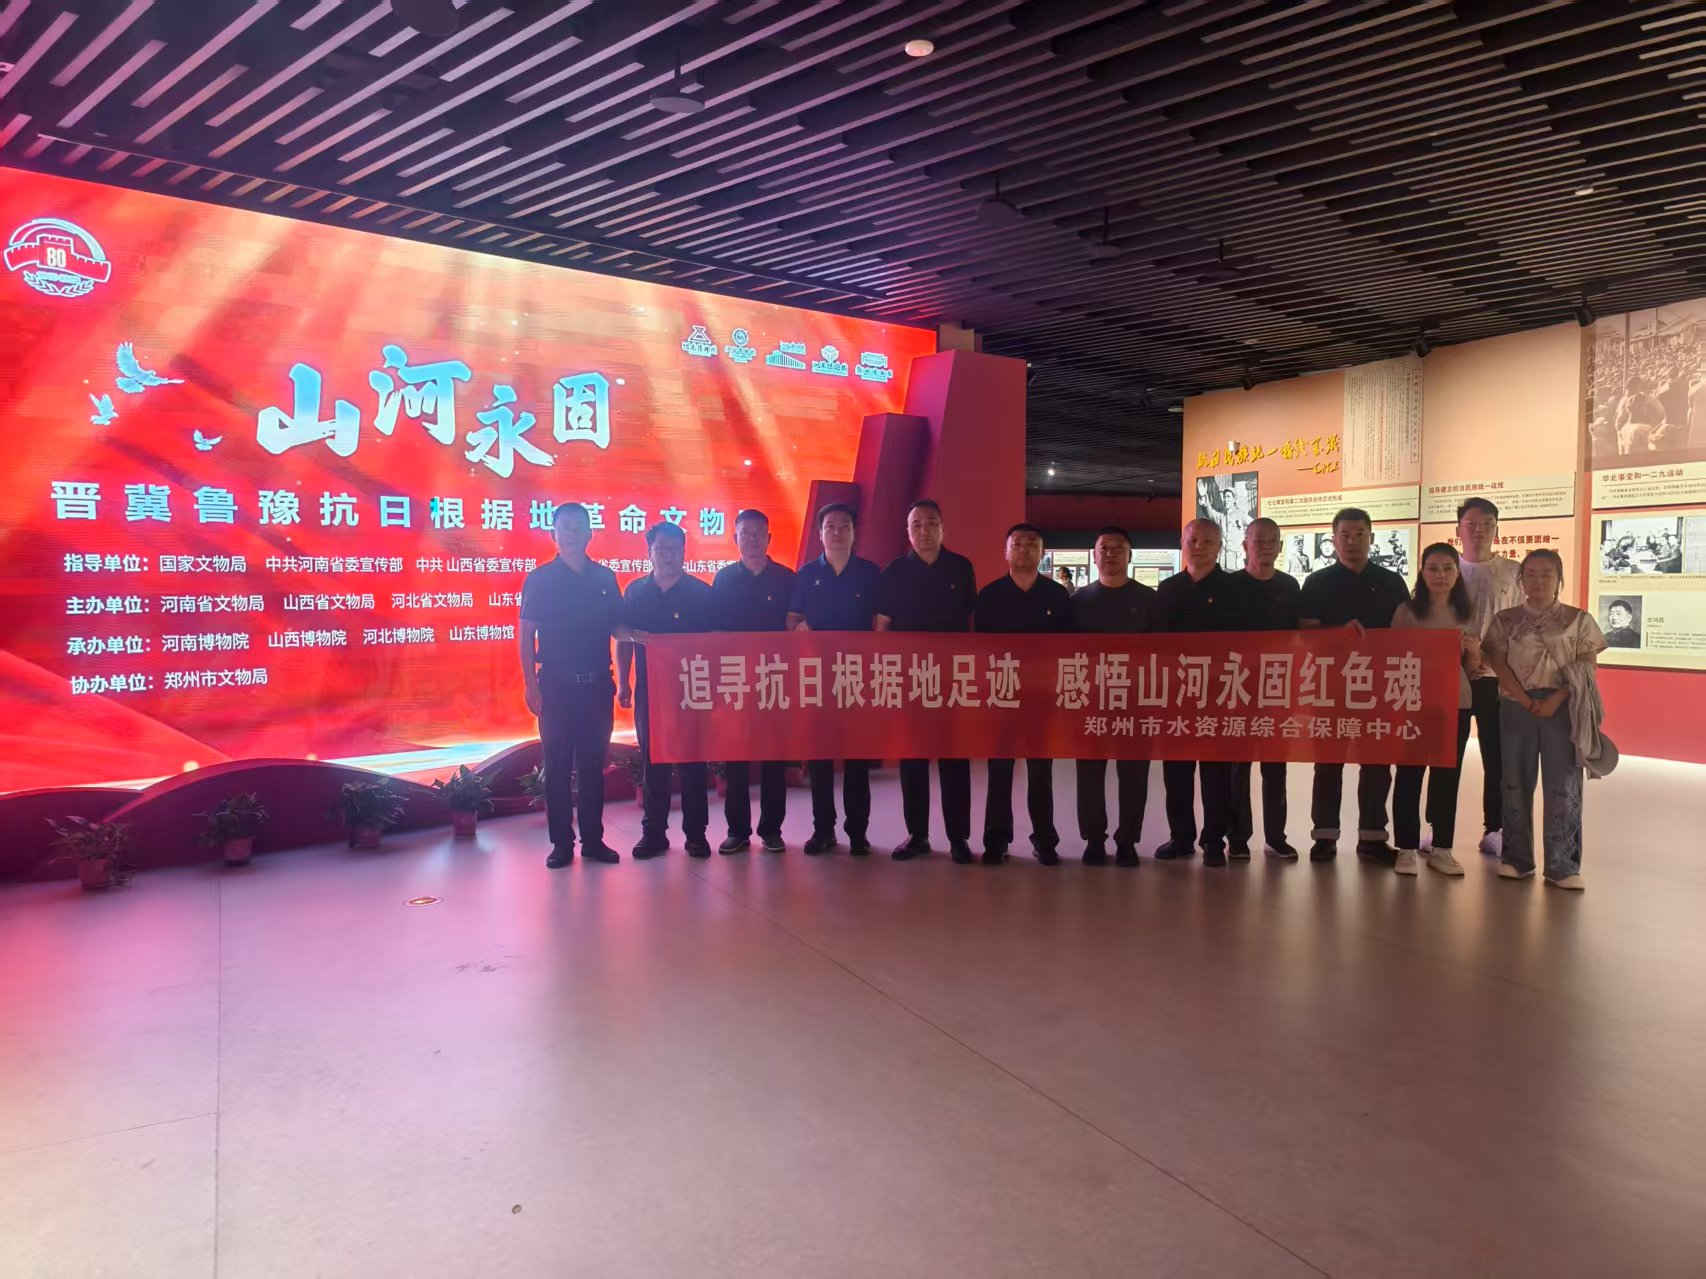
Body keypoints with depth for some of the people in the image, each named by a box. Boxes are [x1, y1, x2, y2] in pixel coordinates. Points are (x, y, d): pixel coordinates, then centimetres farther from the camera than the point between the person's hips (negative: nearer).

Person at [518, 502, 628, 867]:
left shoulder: (604, 578, 8)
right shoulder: (540, 579, 0)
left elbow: (617, 627, 13)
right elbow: (526, 634, -1)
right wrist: (530, 684, -7)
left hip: (597, 685, 3)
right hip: (556, 685, -2)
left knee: (593, 764, 9)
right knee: (558, 765, 3)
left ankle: (593, 839, 17)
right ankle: (561, 843, 11)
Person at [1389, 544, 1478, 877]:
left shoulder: (1467, 613, 8)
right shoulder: (1407, 611, -2)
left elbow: (1473, 667, 12)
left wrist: (1473, 650, -7)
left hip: (1456, 702, 3)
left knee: (1448, 777, 8)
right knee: (1409, 776, 0)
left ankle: (1441, 848, 18)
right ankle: (1407, 848, 8)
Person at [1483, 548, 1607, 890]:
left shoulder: (1578, 620, 5)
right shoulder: (1505, 621, 7)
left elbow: (1586, 668, 0)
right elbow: (1500, 666, 0)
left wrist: (1556, 699, -13)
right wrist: (1527, 701, -10)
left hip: (1562, 708, -1)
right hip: (1516, 708, 1)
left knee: (1563, 786, -2)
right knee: (1515, 783, 6)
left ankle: (1563, 865, 5)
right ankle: (1517, 858, 16)